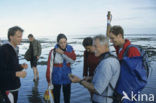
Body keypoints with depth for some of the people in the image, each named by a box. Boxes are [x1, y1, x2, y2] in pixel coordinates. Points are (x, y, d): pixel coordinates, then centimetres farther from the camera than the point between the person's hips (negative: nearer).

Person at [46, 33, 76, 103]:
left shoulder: (70, 49, -5)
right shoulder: (53, 51, -14)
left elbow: (73, 59, -20)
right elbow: (49, 66, -11)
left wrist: (62, 52, -25)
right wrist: (49, 80, -8)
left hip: (67, 77, 3)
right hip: (56, 78, -2)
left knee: (67, 95, 18)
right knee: (56, 95, 14)